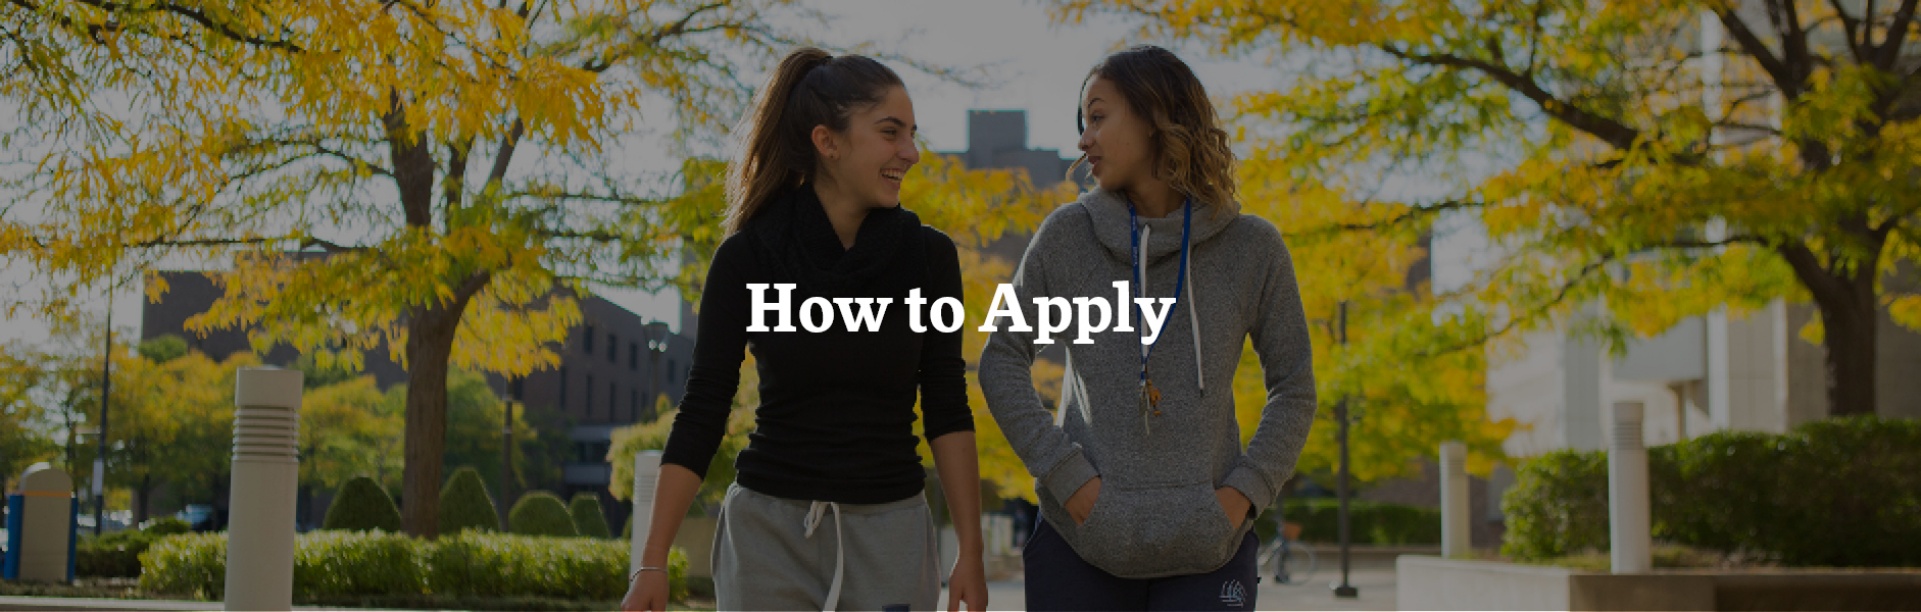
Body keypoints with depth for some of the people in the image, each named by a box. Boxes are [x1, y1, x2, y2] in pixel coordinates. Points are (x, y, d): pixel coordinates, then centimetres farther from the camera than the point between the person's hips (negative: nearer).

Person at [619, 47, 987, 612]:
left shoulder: (928, 256, 1)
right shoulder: (746, 258, -3)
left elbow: (947, 411, 4)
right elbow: (703, 411, -2)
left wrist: (971, 552, -1)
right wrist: (652, 564, -7)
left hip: (890, 534, 1)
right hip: (769, 526, -1)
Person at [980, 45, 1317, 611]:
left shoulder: (1252, 247, 2)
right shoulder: (1067, 235, 2)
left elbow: (1294, 389, 9)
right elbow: (1002, 362, 4)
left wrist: (1246, 490, -5)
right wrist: (1065, 474, -7)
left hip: (1206, 549, 0)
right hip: (1079, 547, 1)